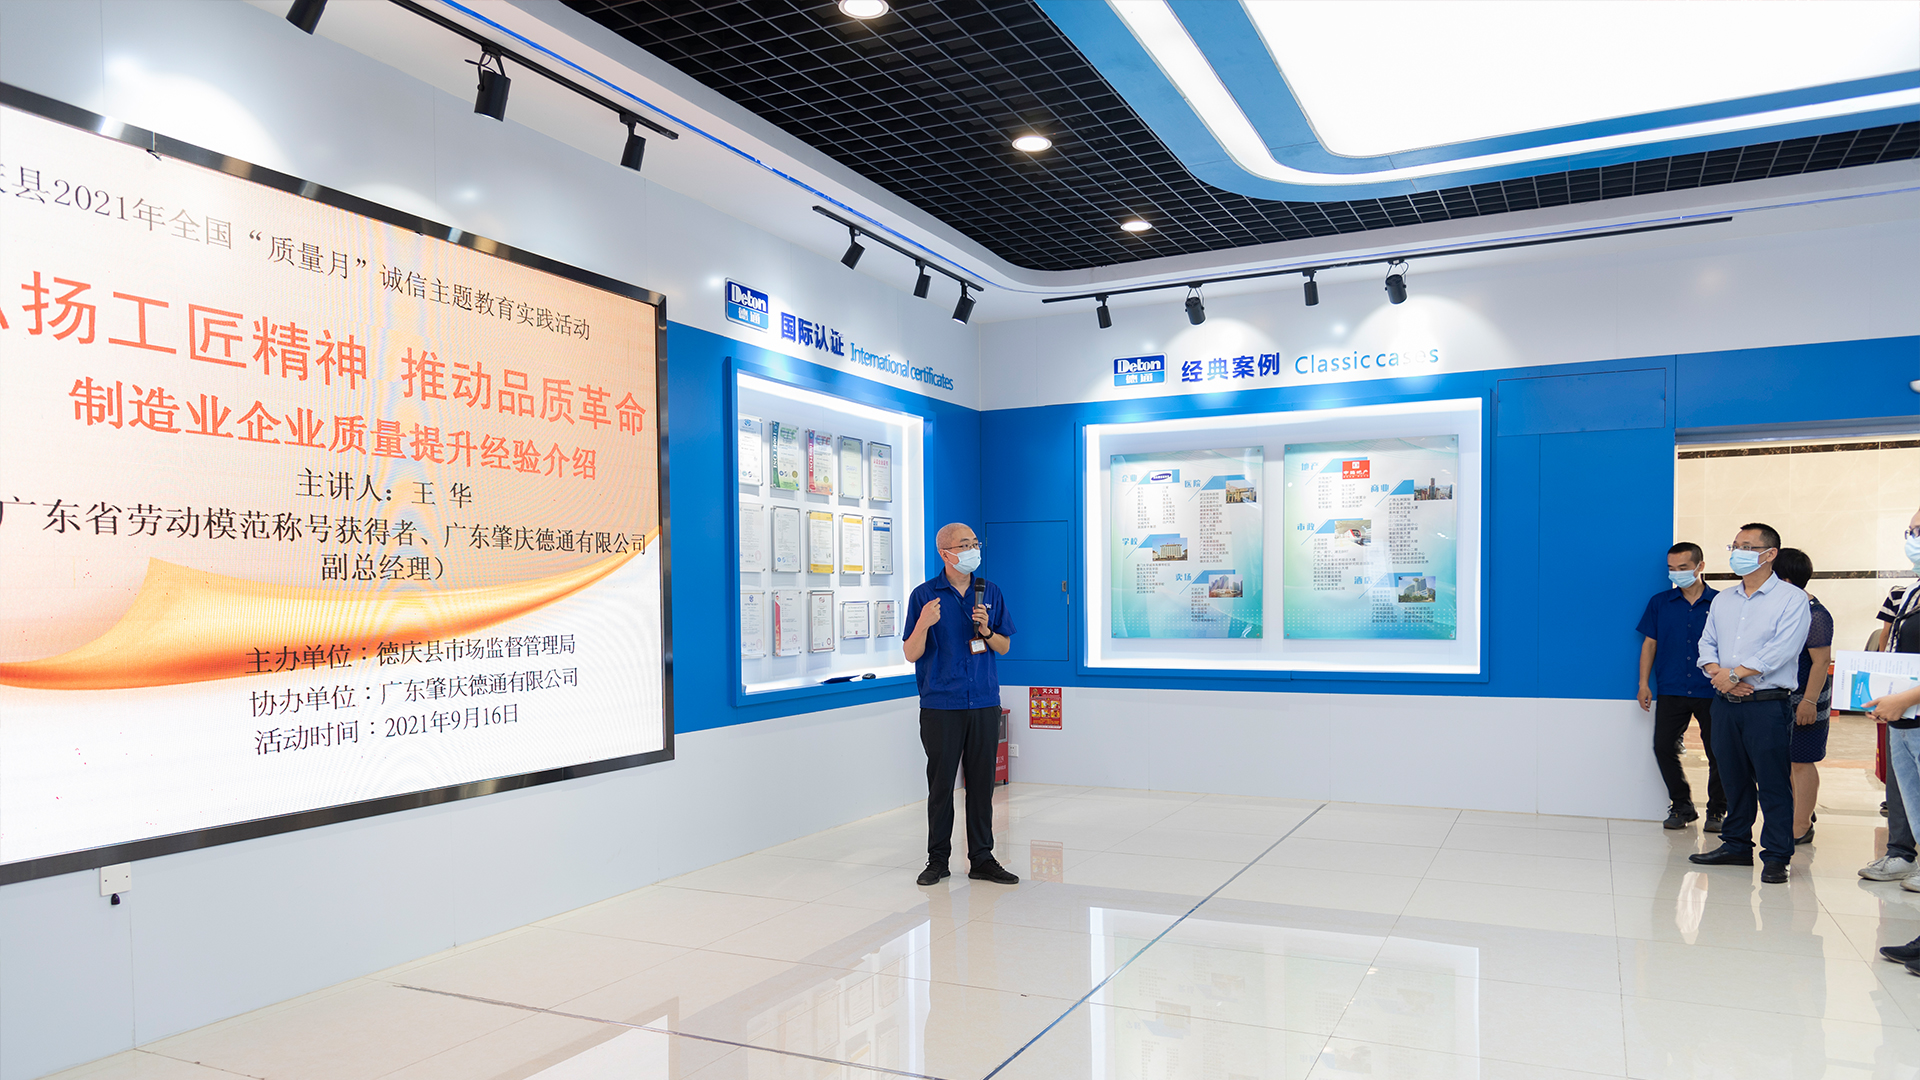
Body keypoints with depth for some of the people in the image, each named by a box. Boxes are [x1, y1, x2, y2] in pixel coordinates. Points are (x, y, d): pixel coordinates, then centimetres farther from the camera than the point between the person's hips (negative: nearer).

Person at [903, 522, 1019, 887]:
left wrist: (986, 631, -8)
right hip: (940, 706, -3)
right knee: (940, 784, 3)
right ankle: (938, 859, 16)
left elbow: (1004, 647, 13)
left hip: (984, 703, 3)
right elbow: (911, 654, -3)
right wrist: (923, 624, -22)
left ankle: (981, 859, 16)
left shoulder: (990, 592, 9)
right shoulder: (924, 595, -2)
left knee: (981, 783, 7)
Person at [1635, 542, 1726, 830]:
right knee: (1664, 747, -2)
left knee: (1718, 753, 3)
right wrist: (1644, 683, 4)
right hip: (1671, 691, 2)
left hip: (1712, 692, -2)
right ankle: (1682, 807, 13)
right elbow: (1649, 644, 9)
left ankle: (1717, 810, 19)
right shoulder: (1660, 603, 7)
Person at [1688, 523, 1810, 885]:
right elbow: (1707, 643, 12)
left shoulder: (1791, 599, -4)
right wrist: (1718, 674, -7)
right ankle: (1736, 845, 21)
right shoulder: (1723, 599, 15)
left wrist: (1735, 674, -15)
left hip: (1768, 705, -6)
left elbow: (1781, 649, -14)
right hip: (1725, 702, 6)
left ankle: (1776, 856, 5)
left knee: (1773, 781, -2)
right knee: (1734, 777, 12)